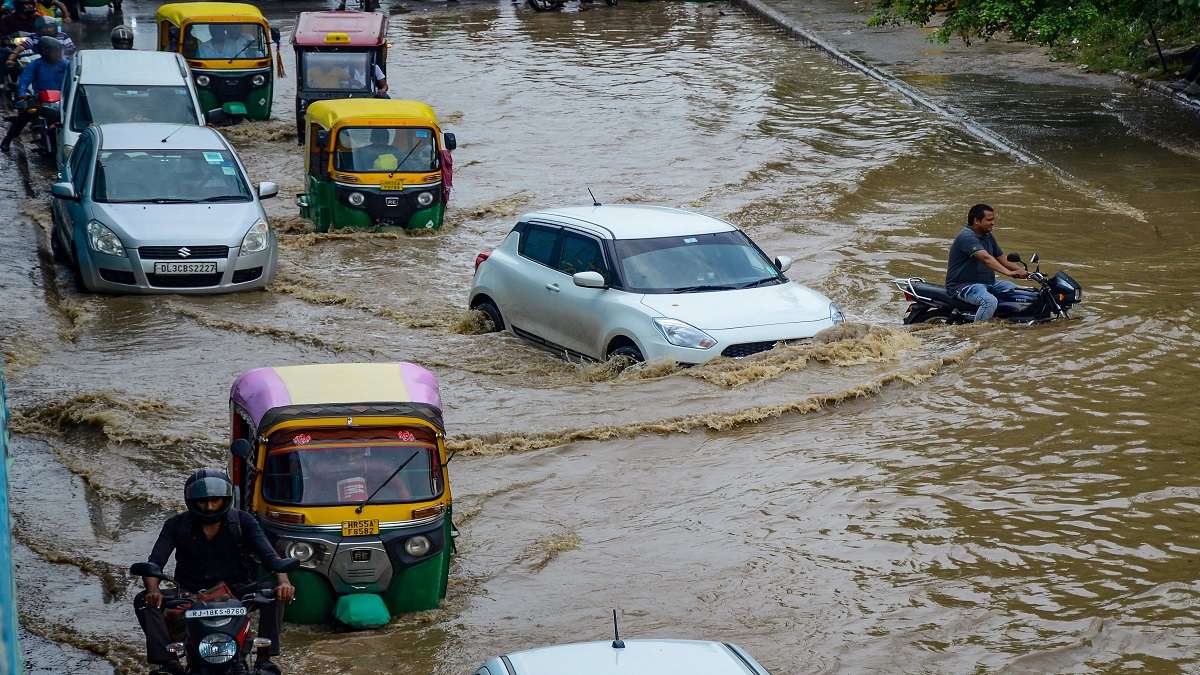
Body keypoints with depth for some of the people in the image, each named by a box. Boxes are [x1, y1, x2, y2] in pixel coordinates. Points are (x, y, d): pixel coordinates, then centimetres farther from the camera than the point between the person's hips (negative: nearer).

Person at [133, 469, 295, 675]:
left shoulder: (242, 521, -2)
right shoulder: (177, 525, -1)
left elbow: (268, 555, -13)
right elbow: (154, 563, -9)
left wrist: (283, 581, -35)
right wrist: (153, 590, -32)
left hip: (235, 589, -1)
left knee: (276, 594, -28)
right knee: (144, 601, -23)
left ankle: (264, 658, -23)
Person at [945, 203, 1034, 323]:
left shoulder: (988, 236, 13)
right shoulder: (967, 237, -19)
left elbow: (1001, 259, 14)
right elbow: (986, 258, -32)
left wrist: (1023, 271, -2)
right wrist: (1008, 273, -42)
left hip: (989, 283, 9)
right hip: (963, 285, -9)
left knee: (1028, 297, 0)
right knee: (990, 301, -39)